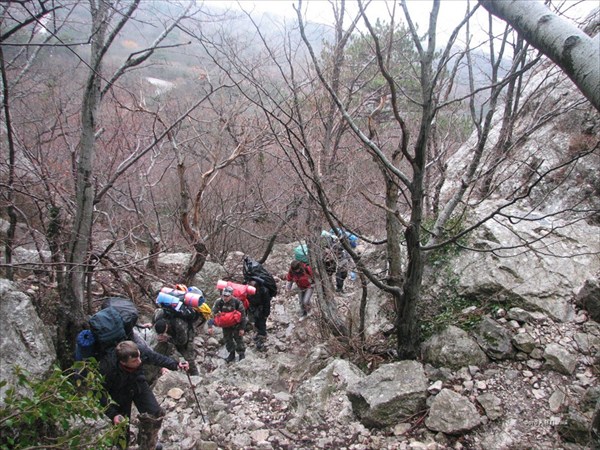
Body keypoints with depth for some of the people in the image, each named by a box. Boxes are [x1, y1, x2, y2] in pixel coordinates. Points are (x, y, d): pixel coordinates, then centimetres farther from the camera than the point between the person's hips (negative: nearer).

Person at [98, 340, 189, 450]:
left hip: (138, 384, 3)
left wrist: (175, 365, -21)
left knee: (156, 413, 4)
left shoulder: (142, 352, -33)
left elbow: (156, 358, -11)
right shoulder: (106, 368, -40)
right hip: (119, 393, -3)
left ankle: (148, 441, 34)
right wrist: (112, 415, -33)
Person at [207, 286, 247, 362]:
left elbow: (243, 315, -16)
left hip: (236, 324, -3)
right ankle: (232, 354, 29)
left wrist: (242, 328, -13)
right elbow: (213, 314, -18)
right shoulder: (219, 302, -20)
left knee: (238, 338, 3)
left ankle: (242, 354, 21)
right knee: (227, 339, 11)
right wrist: (211, 326, -29)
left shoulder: (237, 302, -26)